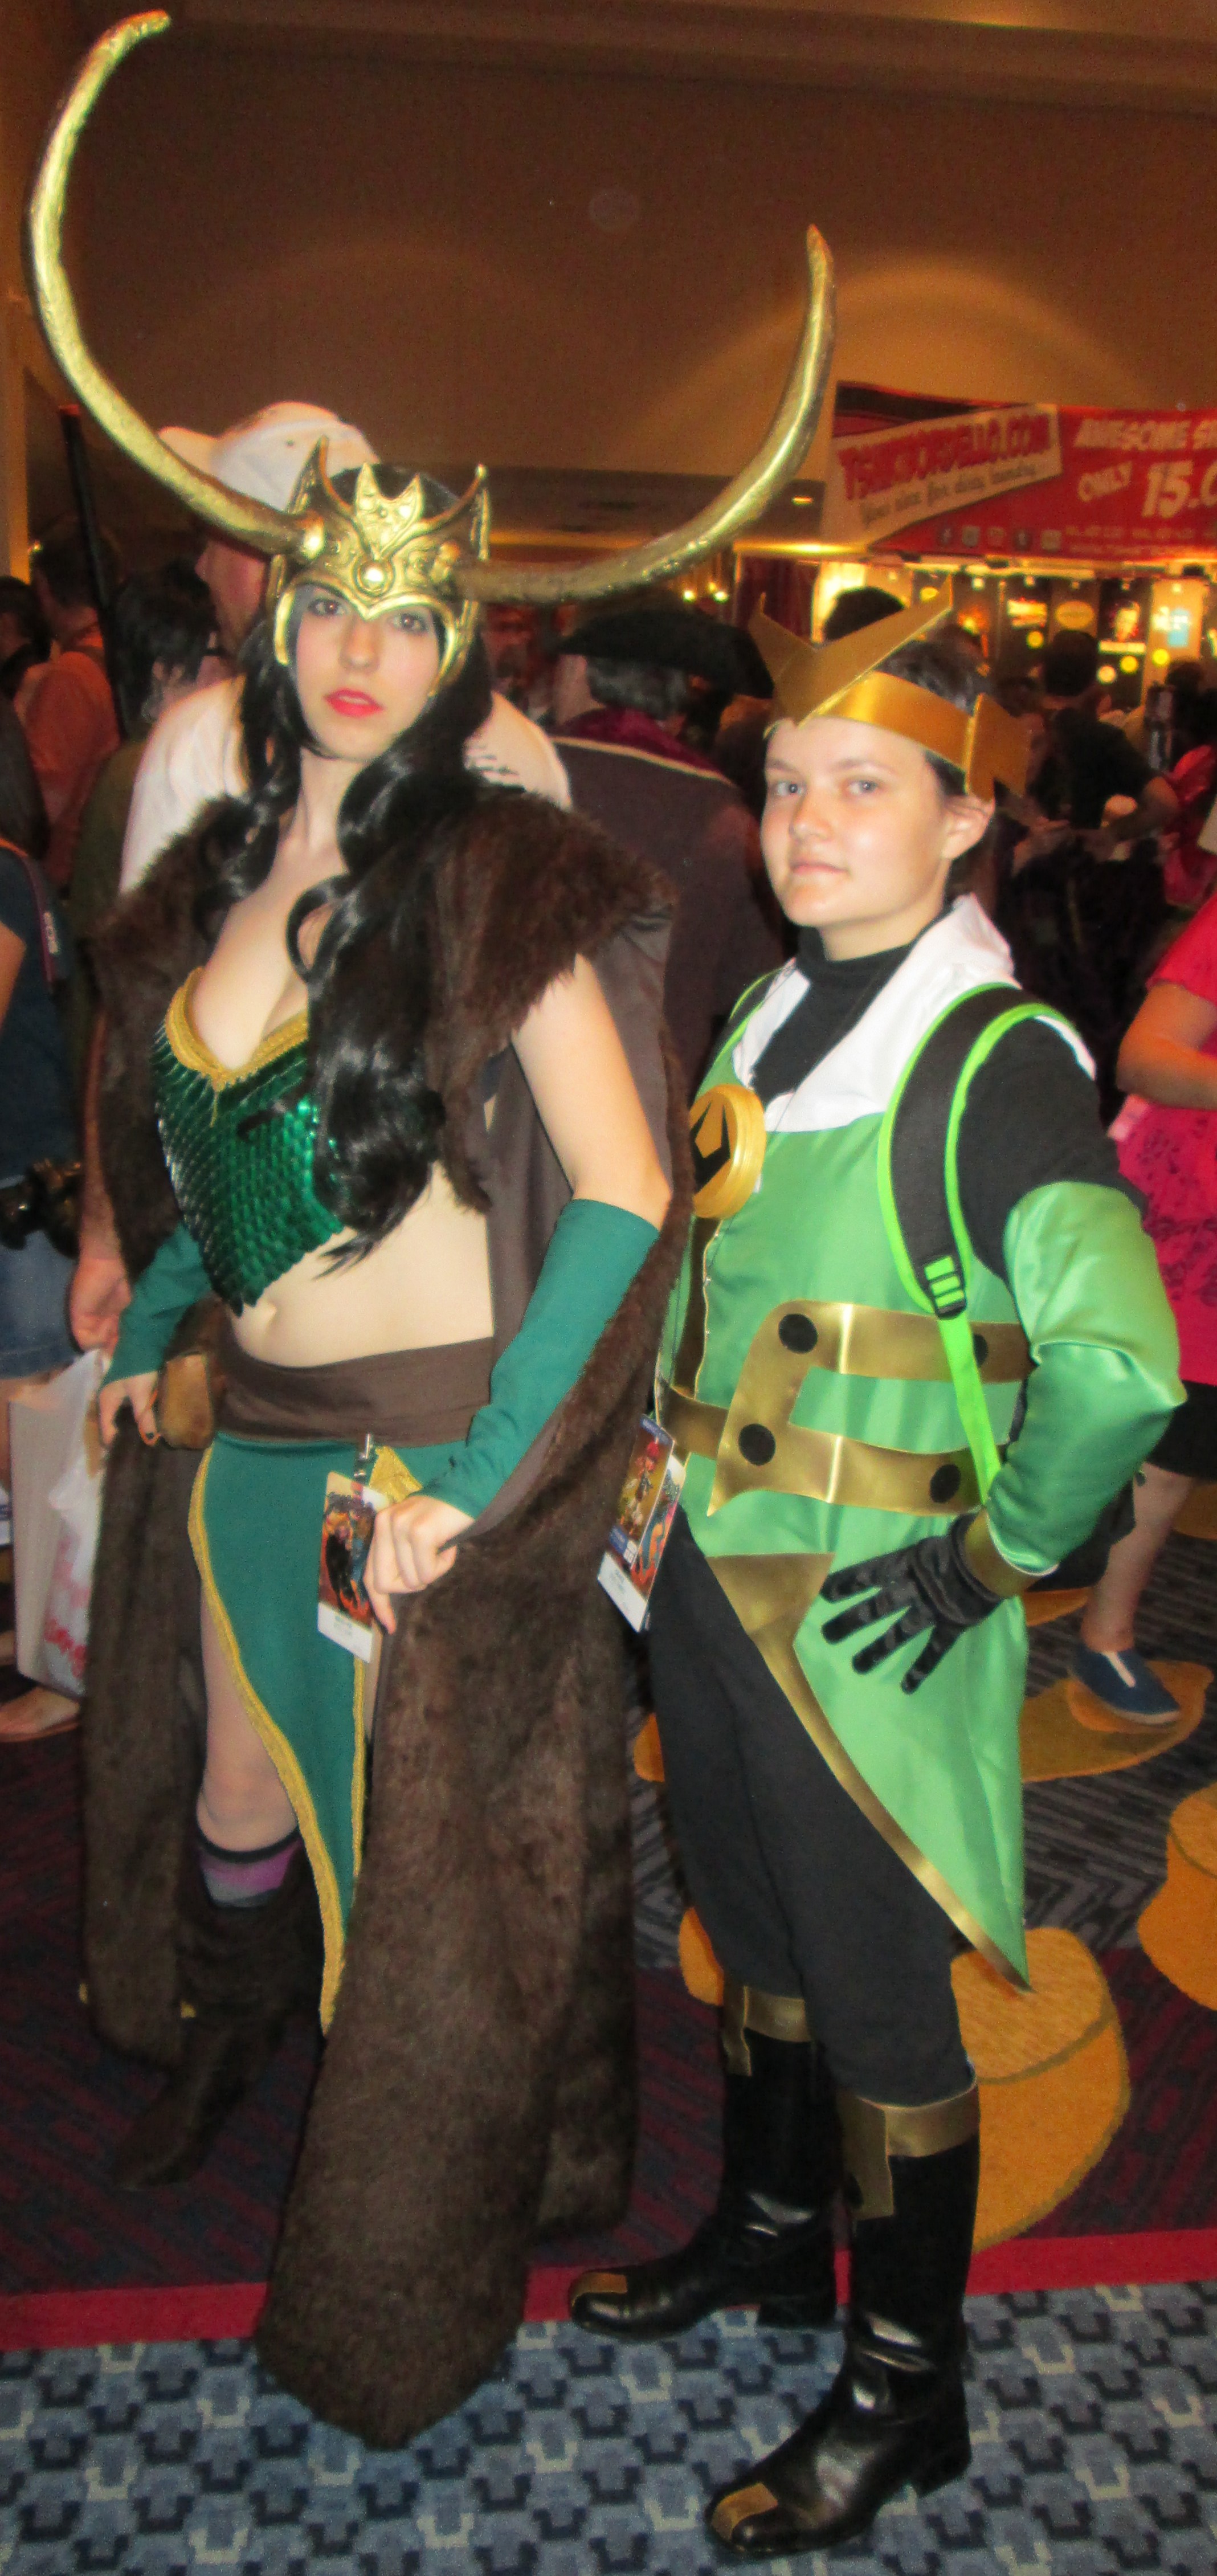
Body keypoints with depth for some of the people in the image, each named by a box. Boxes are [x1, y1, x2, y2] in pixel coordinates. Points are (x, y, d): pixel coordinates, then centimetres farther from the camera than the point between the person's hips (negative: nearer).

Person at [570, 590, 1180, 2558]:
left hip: (864, 1627, -7)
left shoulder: (992, 1066, -18)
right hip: (709, 1583, 8)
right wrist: (671, 1476, 14)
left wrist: (990, 1553, -17)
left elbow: (1121, 1366, -26)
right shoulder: (772, 1025, 6)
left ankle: (905, 2388, 30)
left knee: (879, 2000, 9)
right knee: (755, 1936, 24)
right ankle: (772, 2232, 48)